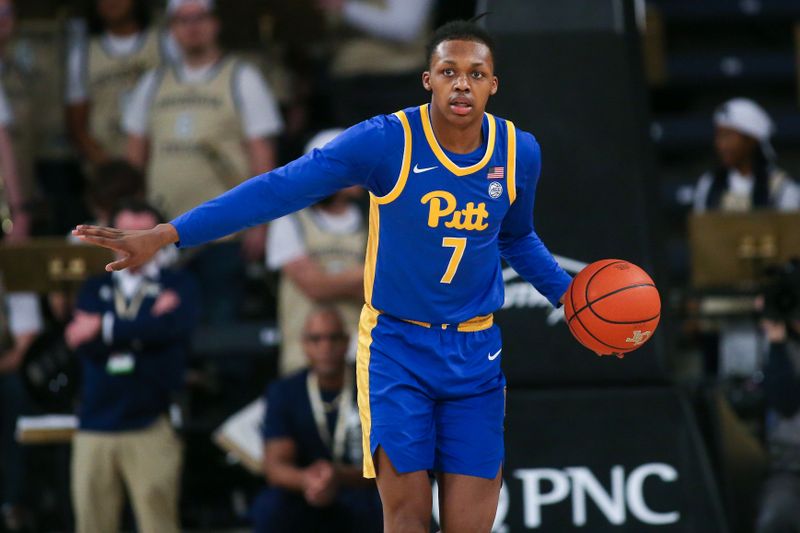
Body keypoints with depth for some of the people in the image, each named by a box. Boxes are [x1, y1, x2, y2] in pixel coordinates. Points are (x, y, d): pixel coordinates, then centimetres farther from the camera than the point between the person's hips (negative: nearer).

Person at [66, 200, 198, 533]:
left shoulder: (177, 286, 8)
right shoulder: (95, 289, 16)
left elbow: (170, 326, -13)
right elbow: (84, 343, 0)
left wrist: (105, 328, -6)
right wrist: (142, 329, -8)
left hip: (152, 427, -3)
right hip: (95, 427, 3)